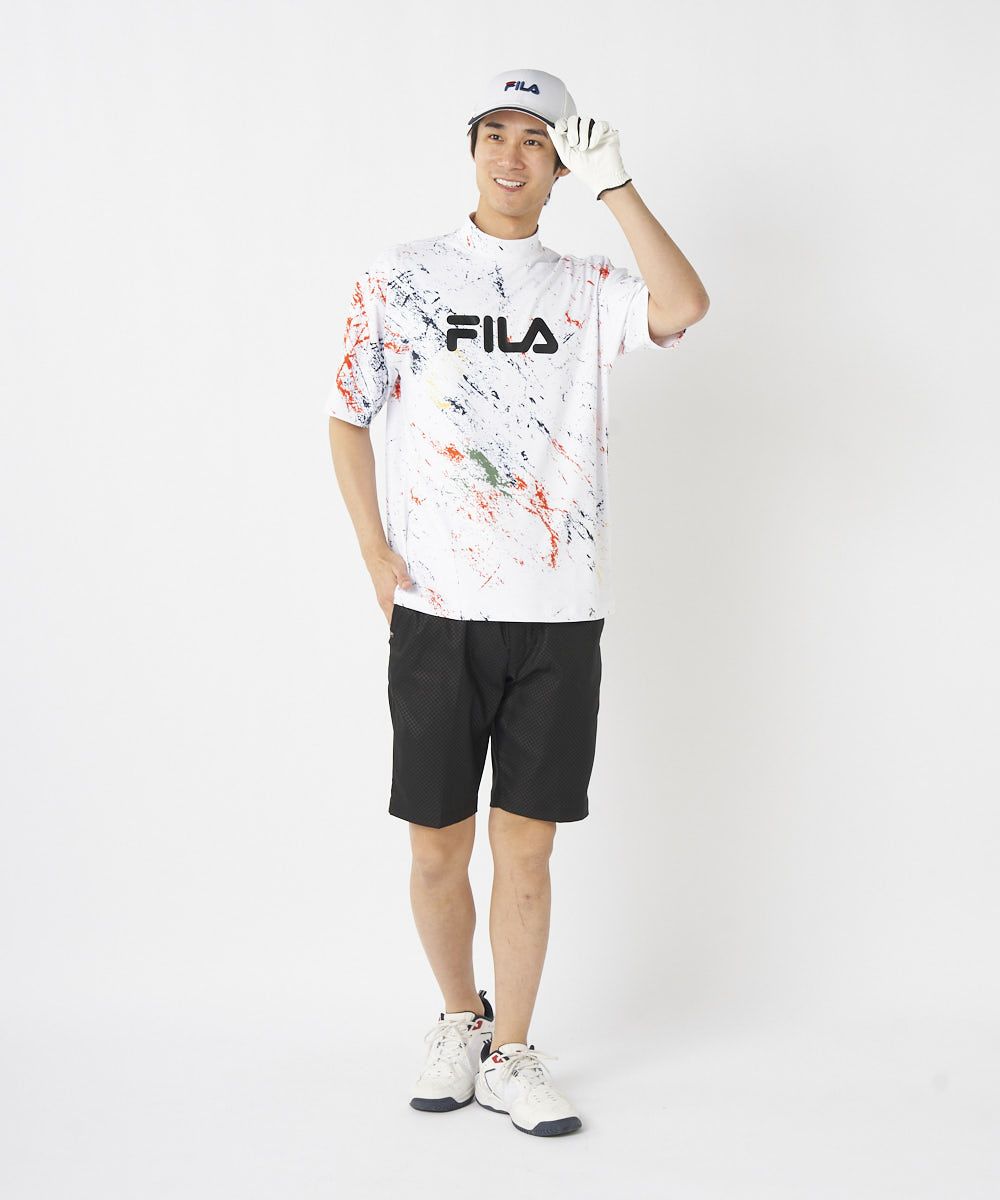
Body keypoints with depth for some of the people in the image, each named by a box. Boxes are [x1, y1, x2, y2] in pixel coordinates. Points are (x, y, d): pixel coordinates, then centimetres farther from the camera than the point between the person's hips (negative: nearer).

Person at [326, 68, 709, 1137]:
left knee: (525, 847, 5)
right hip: (435, 609, 0)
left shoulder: (588, 289, 8)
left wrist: (613, 183, -13)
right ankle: (458, 1019, 30)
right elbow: (348, 419, 10)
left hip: (560, 614, 1)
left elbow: (684, 307, -13)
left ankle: (510, 1055, 19)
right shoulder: (398, 280, 7)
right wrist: (376, 554, -1)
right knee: (437, 849, 6)